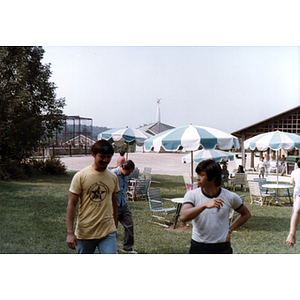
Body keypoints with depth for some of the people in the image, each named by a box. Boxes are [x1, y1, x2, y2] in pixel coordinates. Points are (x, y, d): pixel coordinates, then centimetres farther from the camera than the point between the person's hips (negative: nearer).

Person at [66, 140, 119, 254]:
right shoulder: (80, 176, -7)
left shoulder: (113, 177, 5)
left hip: (108, 232, 2)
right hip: (85, 232, -2)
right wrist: (70, 232, -13)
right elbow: (71, 204, -8)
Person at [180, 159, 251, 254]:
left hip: (222, 248, 0)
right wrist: (205, 205, -37)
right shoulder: (191, 195, -7)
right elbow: (183, 217, -25)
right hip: (198, 248, 1)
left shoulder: (230, 197, -5)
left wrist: (230, 229, 3)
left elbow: (246, 214, 13)